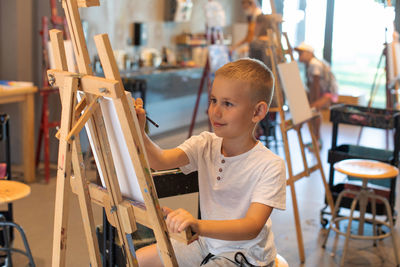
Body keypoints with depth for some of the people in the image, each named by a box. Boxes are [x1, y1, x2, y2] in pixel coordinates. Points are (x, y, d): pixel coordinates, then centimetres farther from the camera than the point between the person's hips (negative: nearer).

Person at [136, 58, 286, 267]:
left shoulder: (269, 166, -21)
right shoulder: (205, 145, -4)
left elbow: (252, 227, -31)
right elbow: (159, 160, -20)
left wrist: (198, 225, -46)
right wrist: (138, 132, -40)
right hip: (207, 244, 6)